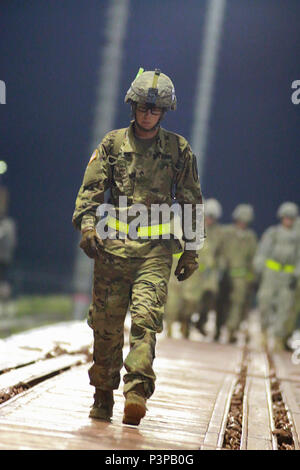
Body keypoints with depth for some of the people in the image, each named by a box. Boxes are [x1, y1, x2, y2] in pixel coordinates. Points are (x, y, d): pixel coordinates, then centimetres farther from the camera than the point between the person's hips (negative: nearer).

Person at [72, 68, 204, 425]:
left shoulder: (179, 150, 9)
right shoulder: (113, 144, 10)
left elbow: (192, 202, 14)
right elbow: (91, 189, 6)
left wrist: (191, 251, 10)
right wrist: (87, 223, -12)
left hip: (156, 248, -1)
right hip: (113, 247, 1)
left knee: (145, 318, -16)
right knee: (106, 325, 3)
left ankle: (137, 392, -24)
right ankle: (103, 397, 14)